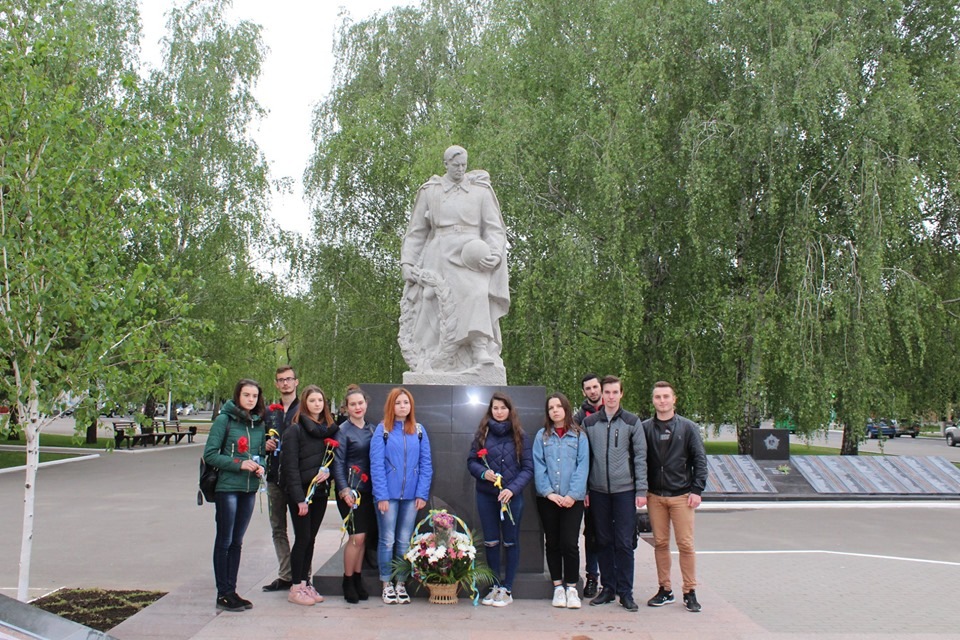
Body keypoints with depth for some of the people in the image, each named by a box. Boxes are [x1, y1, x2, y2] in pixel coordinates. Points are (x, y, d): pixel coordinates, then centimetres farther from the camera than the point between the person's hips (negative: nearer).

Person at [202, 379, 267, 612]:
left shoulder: (259, 423, 9)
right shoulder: (224, 420, -7)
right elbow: (209, 454, -10)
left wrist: (260, 467, -3)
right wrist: (238, 464, -18)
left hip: (250, 488, 6)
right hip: (227, 487, -5)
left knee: (237, 541, 13)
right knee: (224, 541, 2)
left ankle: (231, 590, 21)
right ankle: (223, 594, 9)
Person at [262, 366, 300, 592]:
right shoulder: (269, 413, 16)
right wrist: (265, 445, 1)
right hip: (274, 478, 6)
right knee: (278, 528, 11)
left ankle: (303, 574, 9)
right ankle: (285, 575, 20)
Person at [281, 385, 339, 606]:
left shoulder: (330, 429, 10)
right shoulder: (295, 430, -7)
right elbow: (290, 466, -12)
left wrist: (328, 470, -8)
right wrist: (299, 497, -17)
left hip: (320, 492, 5)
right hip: (300, 492, -5)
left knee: (310, 539, 10)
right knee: (303, 538, -3)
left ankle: (305, 583, 19)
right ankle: (296, 588, 7)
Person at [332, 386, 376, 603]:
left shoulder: (372, 429, 10)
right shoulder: (343, 431, -5)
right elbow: (338, 463, -8)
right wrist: (344, 490, -16)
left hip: (368, 489, 5)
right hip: (351, 490, -5)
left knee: (362, 536, 8)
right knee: (357, 536, -7)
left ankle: (358, 580, 20)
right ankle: (348, 583, 7)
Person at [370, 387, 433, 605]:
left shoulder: (419, 430, 6)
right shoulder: (382, 430, -3)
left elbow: (426, 464, 3)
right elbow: (376, 465, -7)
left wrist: (422, 494, -5)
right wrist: (381, 495, -13)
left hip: (411, 495, 2)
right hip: (388, 494, -2)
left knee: (405, 541, 9)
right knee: (387, 540, 5)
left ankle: (401, 583, 20)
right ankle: (387, 584, 17)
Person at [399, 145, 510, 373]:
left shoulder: (481, 191, 12)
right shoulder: (429, 192, 15)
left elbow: (494, 228, 8)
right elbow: (415, 231, 18)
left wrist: (495, 254, -11)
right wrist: (407, 262, 7)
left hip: (470, 257, -1)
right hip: (439, 258, 2)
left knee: (476, 294, -29)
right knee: (434, 313, -7)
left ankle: (481, 352, -38)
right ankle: (432, 367, -2)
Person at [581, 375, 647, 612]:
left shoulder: (632, 422, 3)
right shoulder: (589, 423, 7)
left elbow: (640, 457, 1)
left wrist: (641, 490, -4)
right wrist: (583, 490, 4)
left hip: (625, 490, -2)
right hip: (598, 491, 2)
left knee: (624, 543, 0)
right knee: (604, 541, 9)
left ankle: (625, 592, 10)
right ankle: (608, 588, 20)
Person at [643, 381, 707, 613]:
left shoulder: (688, 427, 2)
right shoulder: (645, 428, 4)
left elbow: (700, 460, 2)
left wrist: (697, 490, -6)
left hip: (682, 496, -2)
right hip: (655, 496, 2)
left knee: (686, 544, -2)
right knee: (660, 543, 7)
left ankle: (690, 592, 10)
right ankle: (665, 590, 18)